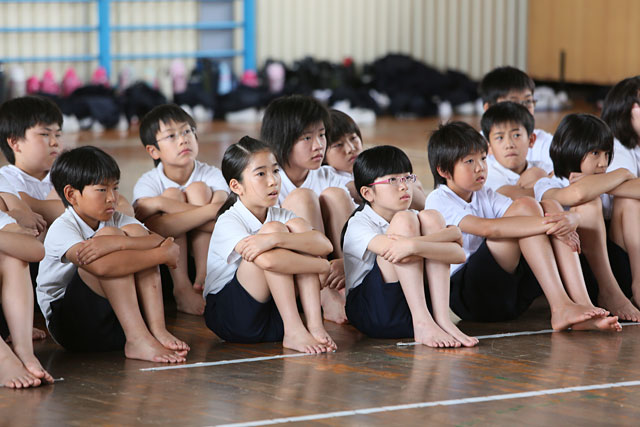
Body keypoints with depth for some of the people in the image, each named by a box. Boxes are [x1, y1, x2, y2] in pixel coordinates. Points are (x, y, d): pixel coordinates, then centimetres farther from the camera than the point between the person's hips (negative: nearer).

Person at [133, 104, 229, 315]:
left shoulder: (212, 175, -4)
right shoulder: (147, 183, -7)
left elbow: (223, 221, -25)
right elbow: (154, 228, -27)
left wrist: (162, 203, -30)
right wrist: (209, 212, -35)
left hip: (201, 254, 1)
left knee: (199, 189, -16)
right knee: (173, 193, -21)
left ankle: (203, 279, -24)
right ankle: (181, 288, -28)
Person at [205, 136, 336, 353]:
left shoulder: (280, 215, 5)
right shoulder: (228, 222, -12)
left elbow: (325, 245, -17)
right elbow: (266, 260, -32)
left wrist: (274, 239, -33)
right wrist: (320, 265, -21)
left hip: (273, 317, 5)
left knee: (297, 225, -11)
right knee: (274, 228, -21)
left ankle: (314, 325, -21)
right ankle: (294, 331, -25)